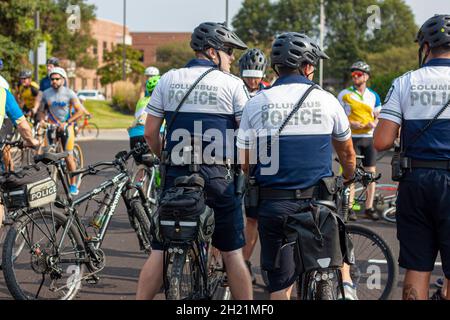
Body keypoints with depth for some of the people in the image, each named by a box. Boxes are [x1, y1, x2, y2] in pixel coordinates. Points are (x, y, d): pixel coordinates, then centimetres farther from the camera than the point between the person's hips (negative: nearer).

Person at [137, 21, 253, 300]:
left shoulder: (169, 80, 6)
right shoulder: (232, 84, -3)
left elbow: (150, 133, 5)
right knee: (232, 252, 8)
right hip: (219, 177, -3)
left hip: (176, 176, 3)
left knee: (160, 251, 7)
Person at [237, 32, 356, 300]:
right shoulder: (326, 100, 1)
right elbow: (347, 154, 15)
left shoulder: (256, 104, 1)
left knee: (280, 286, 7)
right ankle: (345, 285, 9)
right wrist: (348, 181, 34)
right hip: (318, 200, 0)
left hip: (273, 204, 1)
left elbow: (245, 164, 3)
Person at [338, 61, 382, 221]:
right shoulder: (344, 94, 0)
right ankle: (349, 208, 3)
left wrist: (374, 123, -10)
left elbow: (378, 117, 13)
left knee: (371, 173, 3)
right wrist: (350, 124, -16)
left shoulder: (374, 96, 9)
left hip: (369, 138, 3)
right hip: (352, 138, -3)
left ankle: (369, 207, 11)